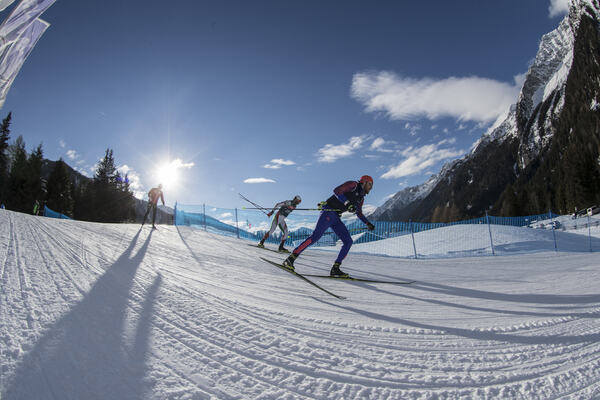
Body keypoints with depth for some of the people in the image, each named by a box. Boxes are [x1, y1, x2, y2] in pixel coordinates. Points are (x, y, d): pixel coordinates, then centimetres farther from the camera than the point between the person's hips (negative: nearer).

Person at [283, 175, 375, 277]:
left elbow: (359, 213, 36)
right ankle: (290, 259, -18)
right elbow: (336, 191, -18)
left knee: (348, 242, -3)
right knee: (315, 236, -21)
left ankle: (335, 269, -3)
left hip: (336, 218, 9)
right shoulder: (353, 185, -2)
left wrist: (368, 224, 28)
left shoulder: (360, 198, 21)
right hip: (328, 212, -9)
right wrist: (347, 203, -27)